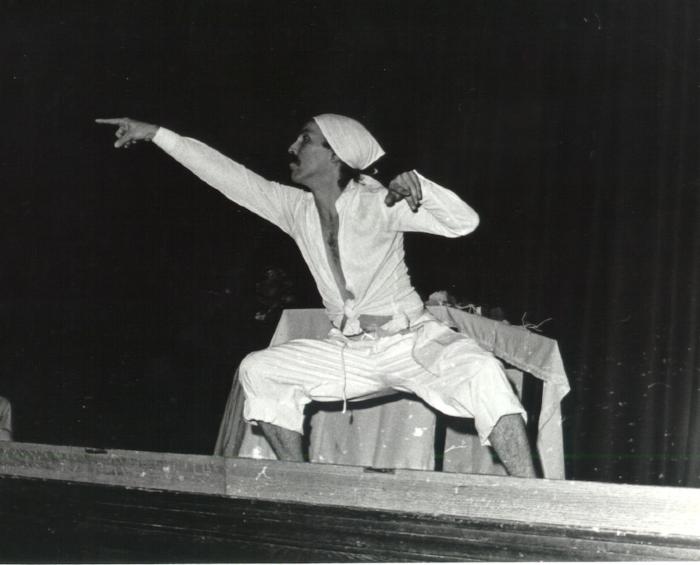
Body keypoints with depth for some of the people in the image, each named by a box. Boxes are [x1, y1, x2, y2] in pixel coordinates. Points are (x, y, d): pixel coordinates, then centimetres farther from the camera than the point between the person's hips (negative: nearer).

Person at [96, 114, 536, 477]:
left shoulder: (377, 204, -15)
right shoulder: (296, 209, 1)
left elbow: (465, 222, -21)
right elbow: (228, 175, 2)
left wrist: (416, 187, -40)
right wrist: (156, 134, 2)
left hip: (412, 341, -6)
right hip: (349, 352, 6)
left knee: (479, 370, -34)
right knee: (259, 371, -3)